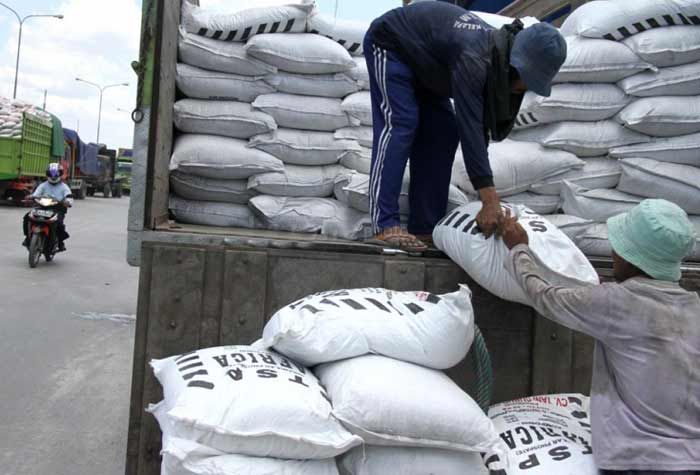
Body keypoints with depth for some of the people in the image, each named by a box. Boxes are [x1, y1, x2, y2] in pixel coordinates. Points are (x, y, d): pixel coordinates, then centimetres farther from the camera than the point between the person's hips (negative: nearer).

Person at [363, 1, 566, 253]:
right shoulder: (473, 58, -38)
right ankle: (385, 227, -26)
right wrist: (490, 201, -46)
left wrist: (486, 193, -4)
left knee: (443, 131, -2)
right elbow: (469, 126, -43)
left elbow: (483, 125, -4)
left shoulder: (501, 63, -11)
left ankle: (423, 228, -3)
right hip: (389, 43, -8)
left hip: (418, 59, 8)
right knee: (400, 125, -22)